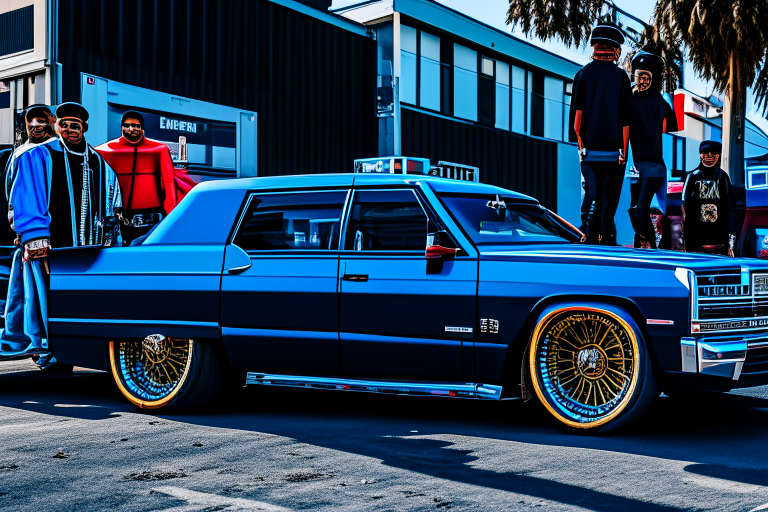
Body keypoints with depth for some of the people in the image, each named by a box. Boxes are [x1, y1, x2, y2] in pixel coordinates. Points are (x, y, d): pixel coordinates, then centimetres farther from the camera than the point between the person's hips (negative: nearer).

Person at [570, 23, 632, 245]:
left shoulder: (583, 74, 3)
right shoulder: (621, 76, 0)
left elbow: (576, 112, 0)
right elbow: (626, 117, -2)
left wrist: (580, 141, 6)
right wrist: (624, 149, 0)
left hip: (590, 149, 1)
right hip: (614, 149, -1)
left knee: (591, 196, 5)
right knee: (609, 198, 5)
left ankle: (588, 241, -2)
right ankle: (606, 242, 6)